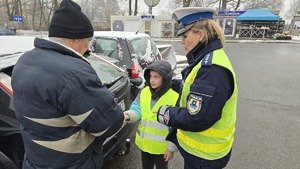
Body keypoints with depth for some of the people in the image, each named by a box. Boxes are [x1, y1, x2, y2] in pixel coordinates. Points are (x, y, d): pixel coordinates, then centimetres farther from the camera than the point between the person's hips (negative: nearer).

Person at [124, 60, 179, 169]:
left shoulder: (175, 97, -22)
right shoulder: (145, 92, -5)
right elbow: (137, 108, -5)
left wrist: (172, 147, -13)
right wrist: (129, 115, -28)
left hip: (161, 146, -4)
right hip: (144, 142, 5)